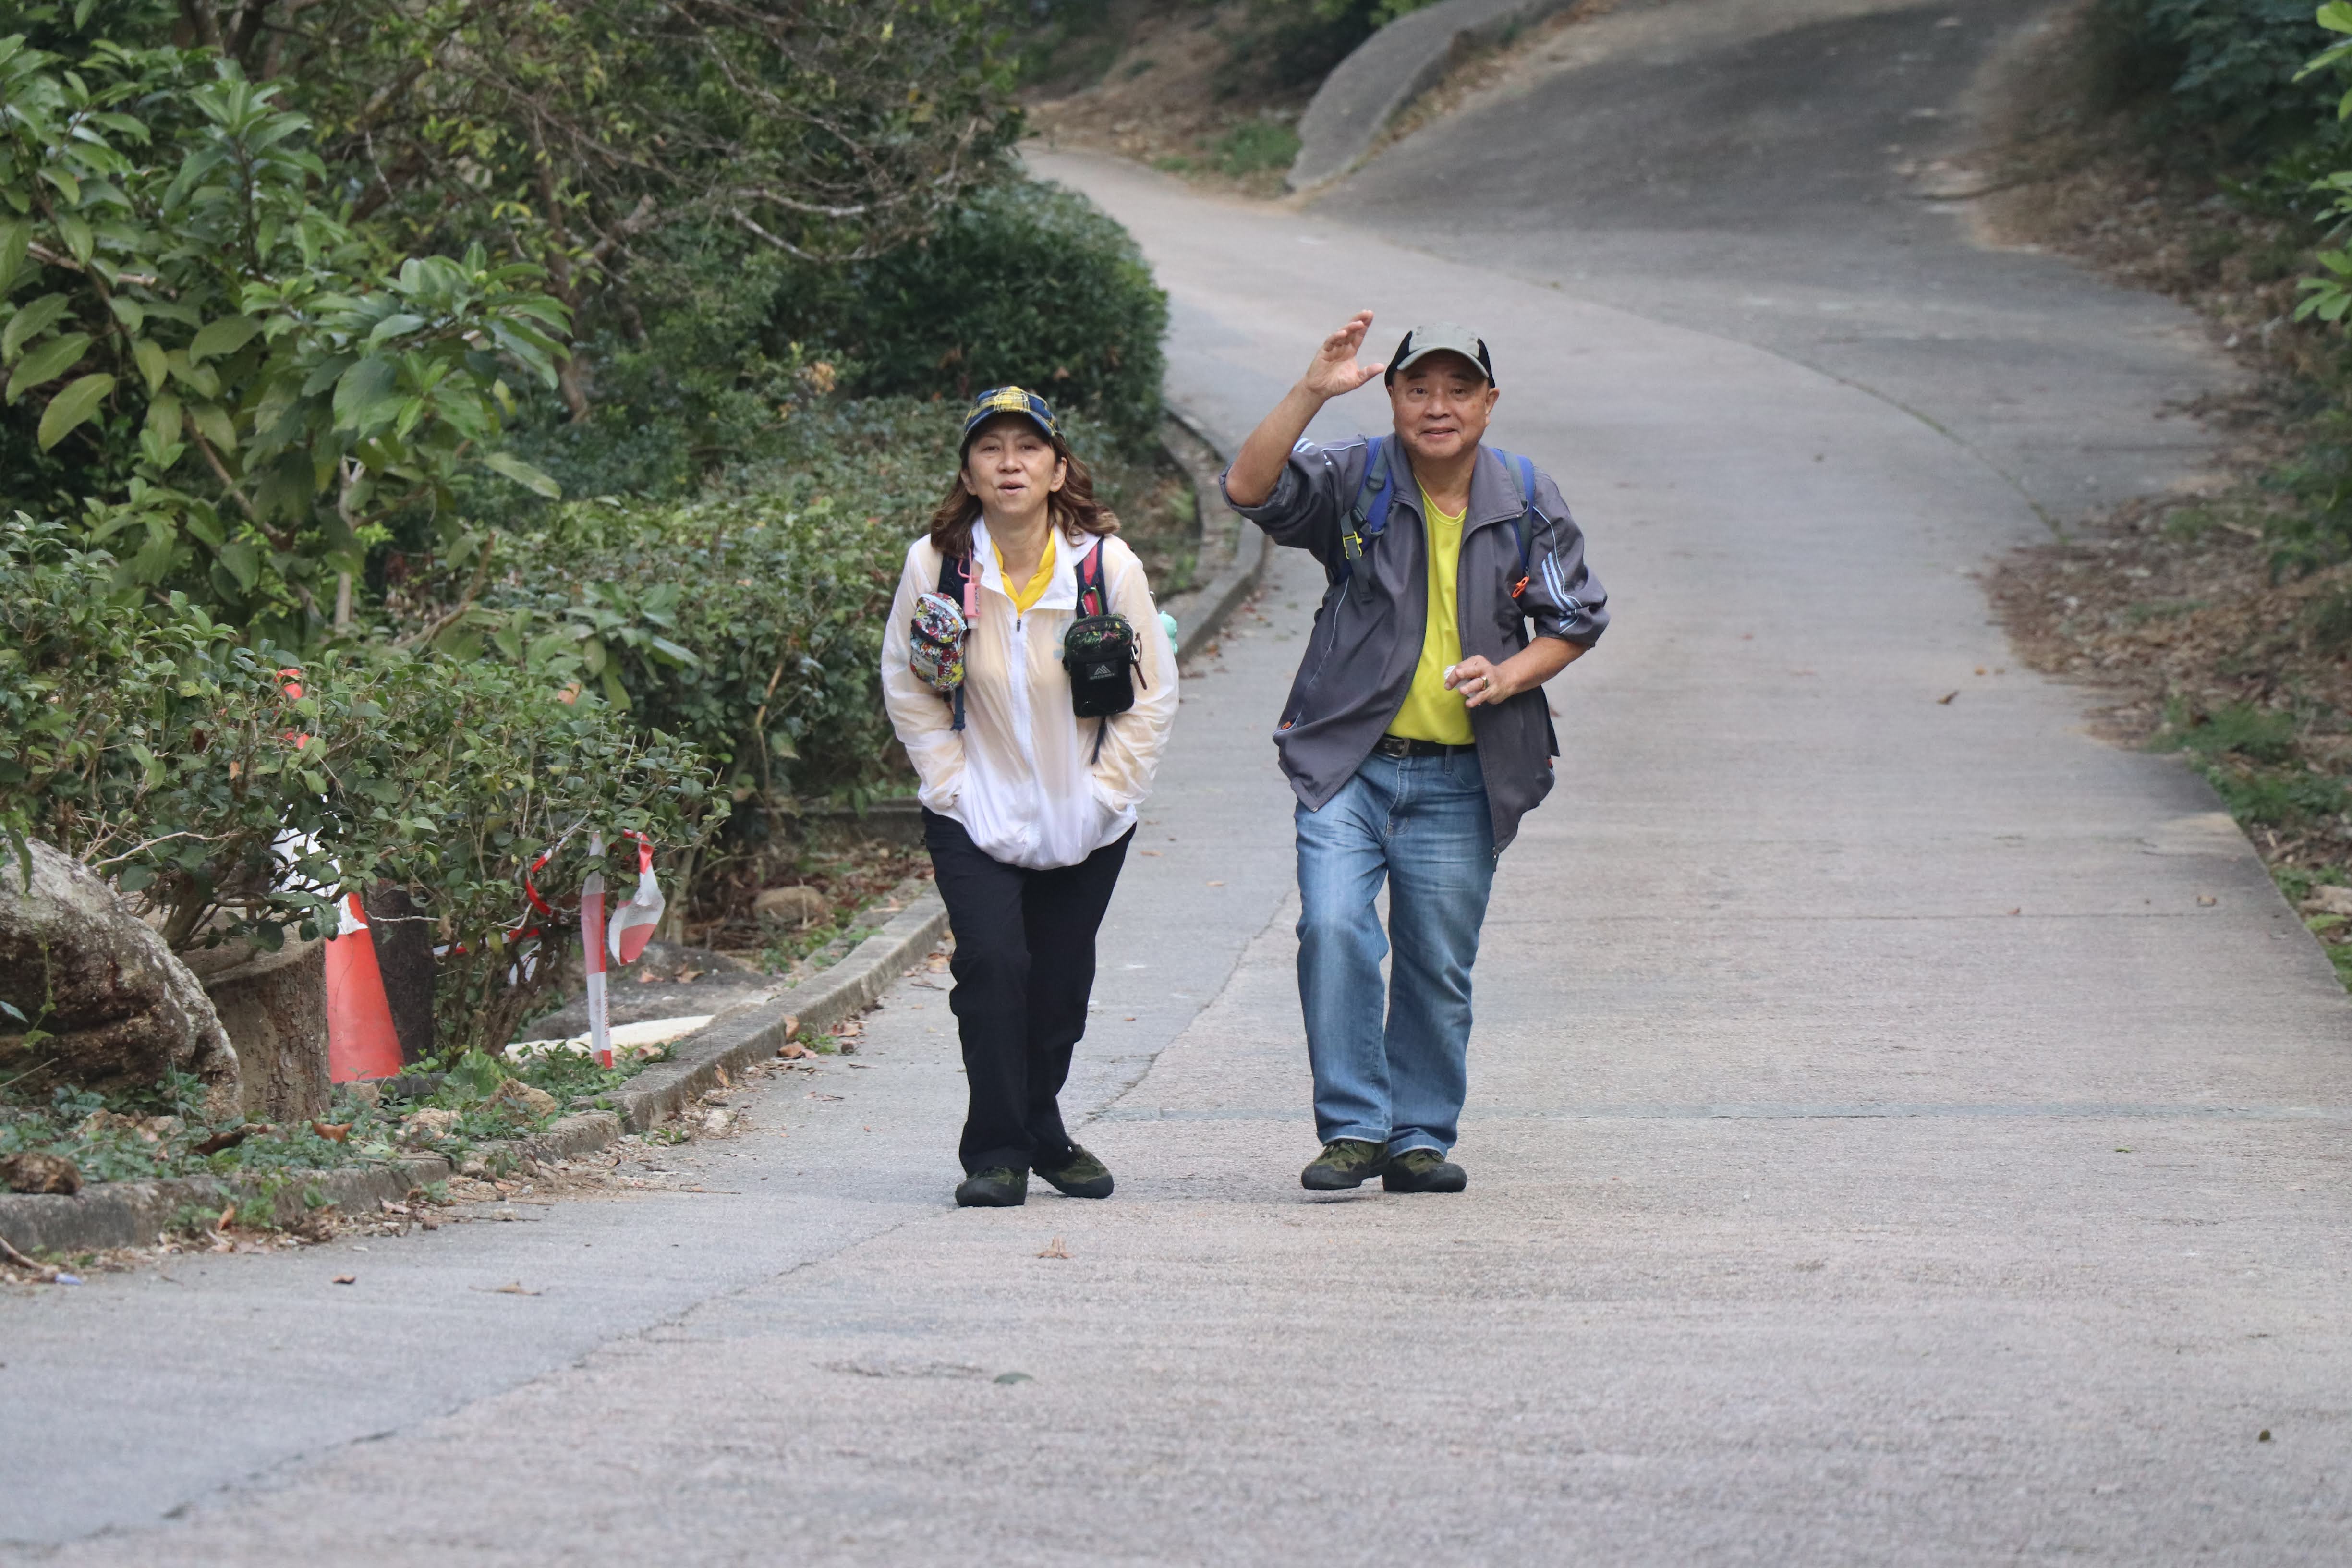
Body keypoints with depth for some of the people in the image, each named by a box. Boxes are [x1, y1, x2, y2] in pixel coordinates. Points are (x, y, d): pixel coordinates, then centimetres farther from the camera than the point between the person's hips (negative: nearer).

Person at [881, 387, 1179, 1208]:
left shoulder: (1108, 565, -11)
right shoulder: (935, 563, -10)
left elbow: (1153, 694, -1)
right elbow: (905, 684, 2)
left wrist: (1104, 793, -6)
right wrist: (953, 782, -5)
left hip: (1086, 824, 1)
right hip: (976, 819, -1)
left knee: (1060, 981, 10)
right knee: (992, 964, -16)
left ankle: (1041, 1130, 33)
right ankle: (996, 1152, -7)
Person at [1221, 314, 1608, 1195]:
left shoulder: (1528, 502, 4)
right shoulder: (1354, 483, -3)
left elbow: (1577, 619, 12)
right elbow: (1248, 489, -19)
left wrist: (1509, 675, -7)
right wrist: (1312, 394, -29)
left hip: (1463, 780, 2)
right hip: (1349, 762, -2)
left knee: (1440, 965, 6)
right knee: (1334, 928, -18)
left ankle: (1420, 1138, 19)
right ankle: (1353, 1129, -10)